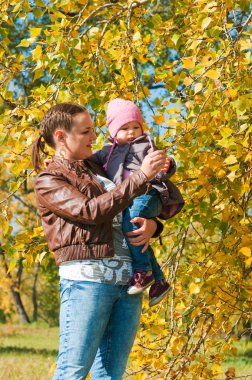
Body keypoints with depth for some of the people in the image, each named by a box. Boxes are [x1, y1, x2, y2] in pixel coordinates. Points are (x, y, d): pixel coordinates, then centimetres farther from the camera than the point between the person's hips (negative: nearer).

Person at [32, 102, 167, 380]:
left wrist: (150, 224, 0)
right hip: (86, 277, -6)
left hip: (128, 279, 7)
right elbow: (91, 211, -14)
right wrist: (141, 176, -15)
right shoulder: (48, 181, 2)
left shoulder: (96, 168, 22)